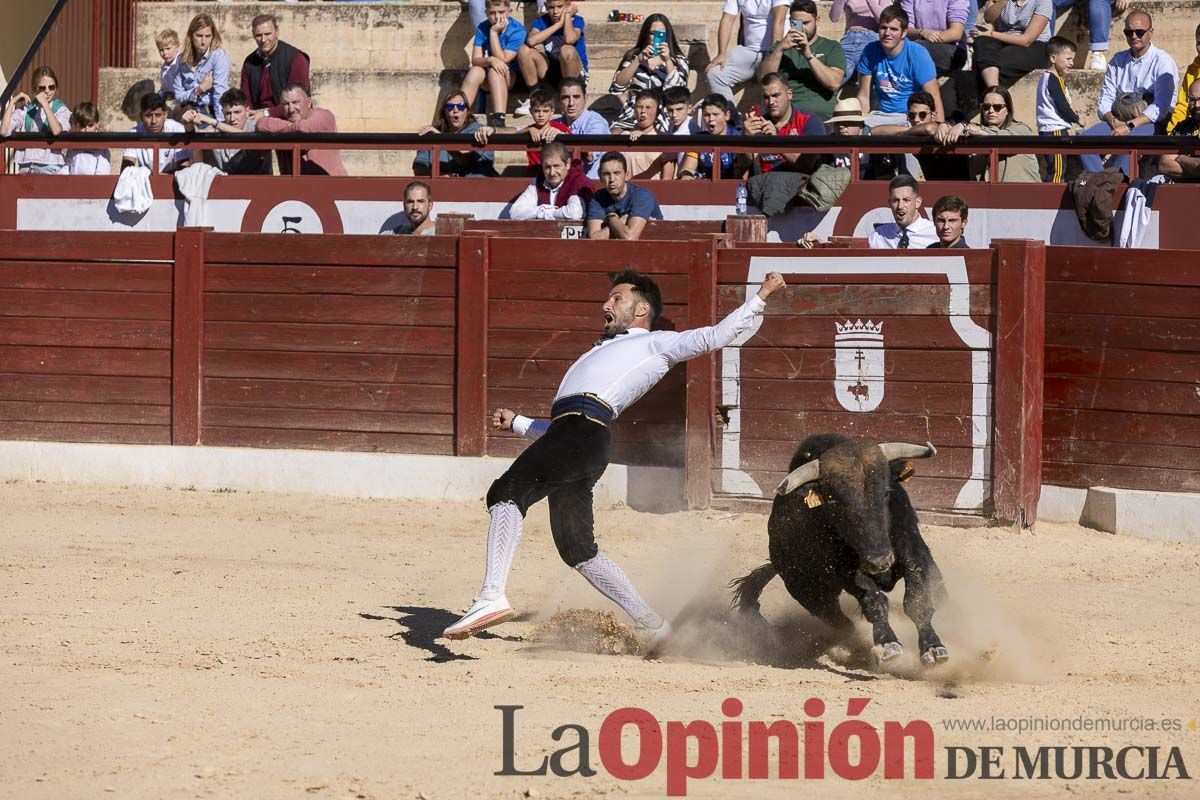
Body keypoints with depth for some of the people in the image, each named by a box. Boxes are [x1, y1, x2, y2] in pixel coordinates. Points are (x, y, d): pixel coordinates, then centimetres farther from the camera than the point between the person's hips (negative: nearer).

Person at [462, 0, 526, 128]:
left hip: (510, 76, -3)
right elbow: (475, 60, -11)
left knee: (495, 72, -35)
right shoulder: (482, 28, -4)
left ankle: (498, 120, -48)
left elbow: (503, 60, -19)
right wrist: (490, 60, -33)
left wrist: (494, 32, -22)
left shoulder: (517, 31, -14)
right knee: (475, 71, -29)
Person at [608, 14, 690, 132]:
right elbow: (618, 85, 1)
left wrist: (667, 60, -16)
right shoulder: (633, 56, 15)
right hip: (633, 114, 2)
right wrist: (638, 60, -9)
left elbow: (677, 91, -6)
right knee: (616, 132, -28)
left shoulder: (679, 60, 10)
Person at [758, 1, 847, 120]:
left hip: (817, 112, -2)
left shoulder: (832, 48, 14)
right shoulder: (780, 46, 23)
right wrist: (779, 49, -6)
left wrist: (809, 55, -12)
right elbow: (762, 78, 7)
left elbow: (834, 84, -5)